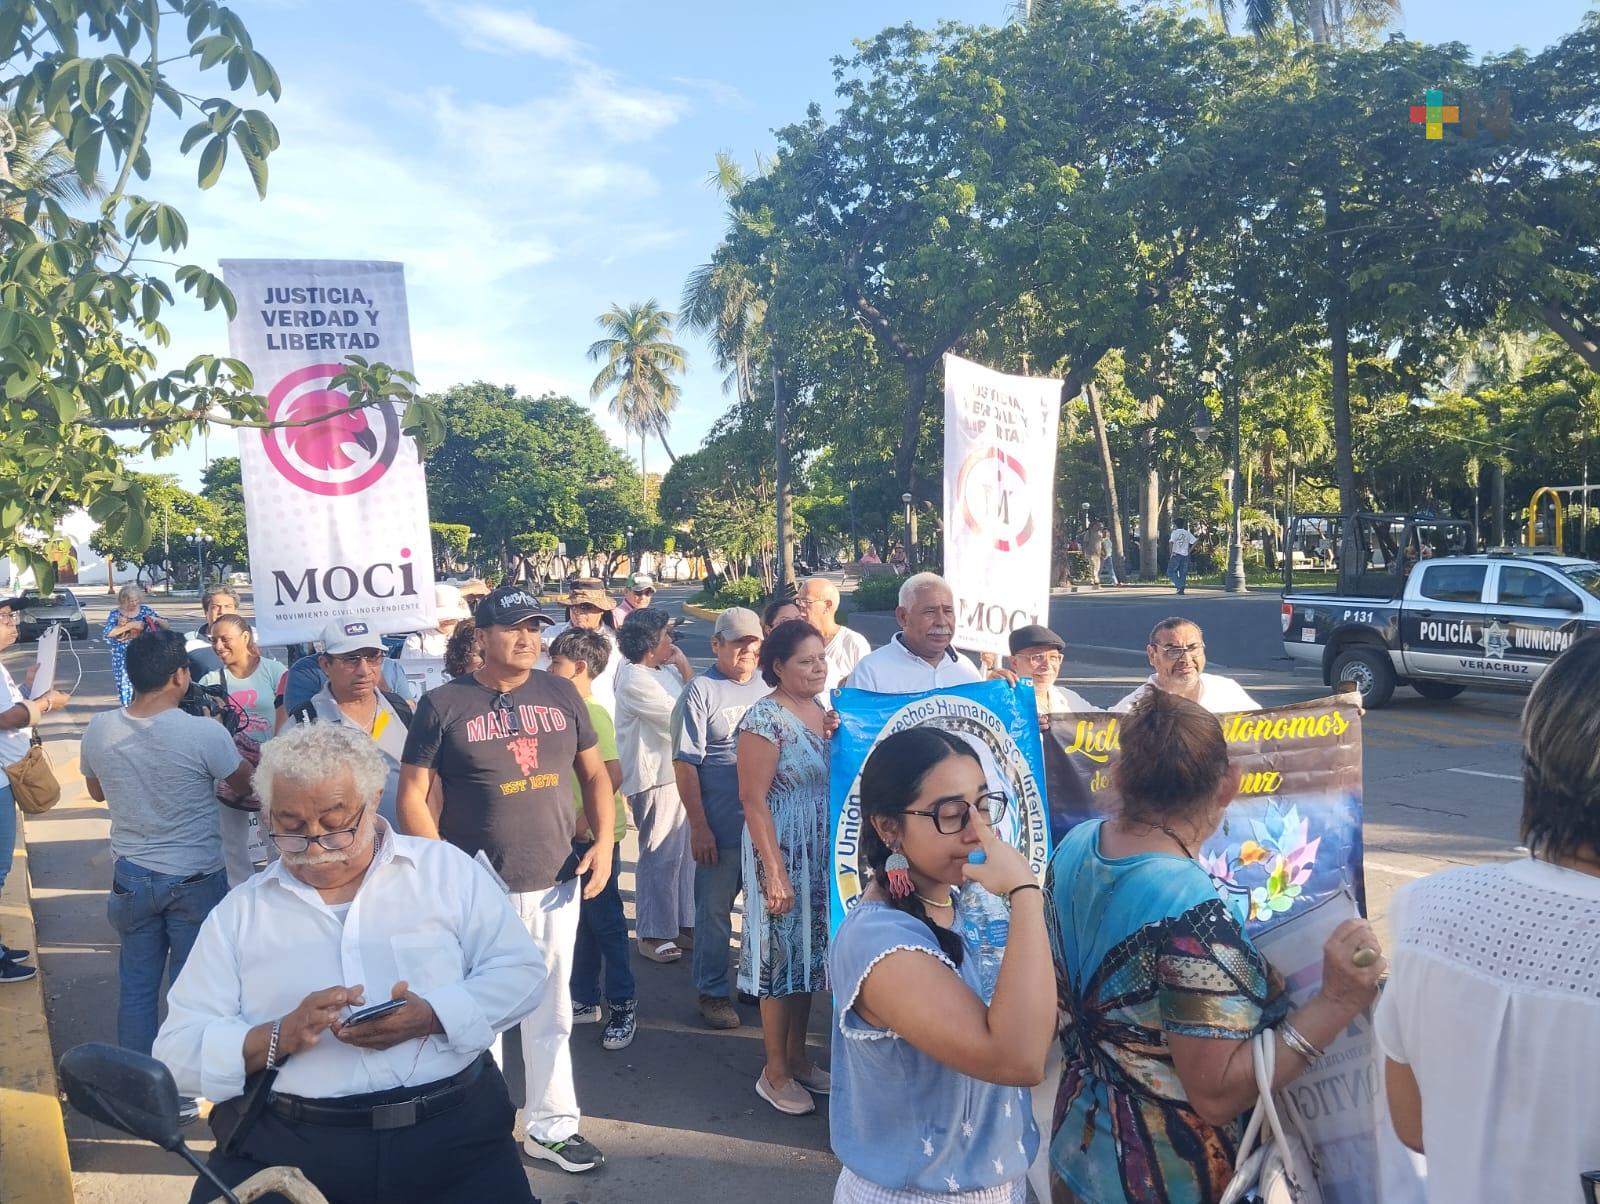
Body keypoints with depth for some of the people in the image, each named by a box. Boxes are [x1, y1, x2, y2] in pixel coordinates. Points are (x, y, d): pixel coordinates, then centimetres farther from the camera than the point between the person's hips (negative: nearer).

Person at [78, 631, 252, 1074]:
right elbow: (246, 784, -5)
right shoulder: (205, 733, -23)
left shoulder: (98, 731, -8)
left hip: (131, 876, 4)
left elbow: (97, 792, 11)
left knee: (135, 983, 16)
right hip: (196, 879, -4)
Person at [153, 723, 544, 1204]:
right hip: (282, 1143, 1)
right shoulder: (238, 912, 10)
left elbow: (521, 971, 5)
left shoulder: (447, 869, 7)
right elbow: (177, 1049, 5)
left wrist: (433, 1016, -12)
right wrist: (279, 1037, -13)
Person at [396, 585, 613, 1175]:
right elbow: (412, 796, -6)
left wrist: (603, 842, -3)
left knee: (551, 1015, 16)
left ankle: (550, 1127, 32)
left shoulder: (561, 694, 3)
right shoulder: (442, 704, -7)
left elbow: (594, 772, 10)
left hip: (556, 883, 4)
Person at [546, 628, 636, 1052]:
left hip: (592, 835, -8)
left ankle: (623, 1007, 10)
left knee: (605, 920, 0)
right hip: (569, 834, 9)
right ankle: (586, 1000, 28)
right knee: (581, 919, 16)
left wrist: (588, 819, -21)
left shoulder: (593, 714, -17)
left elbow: (612, 774, -26)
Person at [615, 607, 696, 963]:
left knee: (683, 853, 17)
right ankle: (654, 934, 14)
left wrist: (683, 670, 0)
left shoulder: (664, 670, 8)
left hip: (678, 772, 9)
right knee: (660, 857, 1)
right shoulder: (634, 681, -18)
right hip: (657, 778, -9)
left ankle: (682, 923, 30)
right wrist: (685, 668, -9)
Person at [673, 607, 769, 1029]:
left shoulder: (766, 687, 7)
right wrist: (698, 827, -14)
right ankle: (712, 991, 23)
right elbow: (685, 764, -11)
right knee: (715, 911, 7)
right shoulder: (701, 691, -9)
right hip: (722, 827, -5)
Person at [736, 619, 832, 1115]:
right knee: (782, 954, 3)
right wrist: (775, 871, -20)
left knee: (810, 953, 16)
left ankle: (798, 1057, 31)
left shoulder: (824, 710, 6)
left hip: (823, 854, 7)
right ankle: (775, 1073, 18)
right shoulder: (765, 719, -17)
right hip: (782, 853, -7)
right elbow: (753, 799, -19)